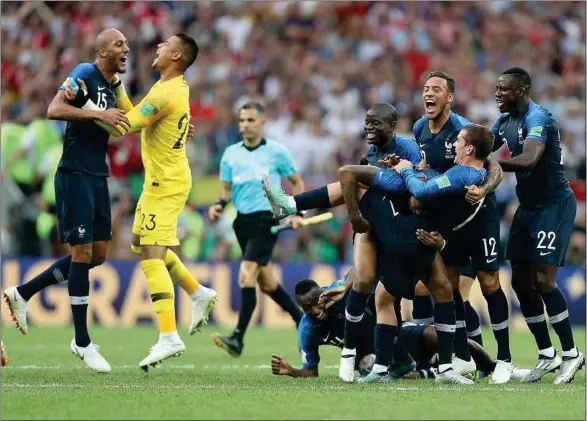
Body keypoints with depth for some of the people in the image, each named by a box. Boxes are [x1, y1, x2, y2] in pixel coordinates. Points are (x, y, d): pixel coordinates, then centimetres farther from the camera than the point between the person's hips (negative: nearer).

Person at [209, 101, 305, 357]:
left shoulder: (276, 151, -2)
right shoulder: (231, 154, 10)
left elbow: (297, 182, 7)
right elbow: (227, 189, 16)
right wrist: (220, 205, -5)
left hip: (267, 219, -6)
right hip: (242, 221, 6)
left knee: (246, 275, -20)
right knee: (266, 282, 13)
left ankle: (238, 339, -24)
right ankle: (302, 321, 33)